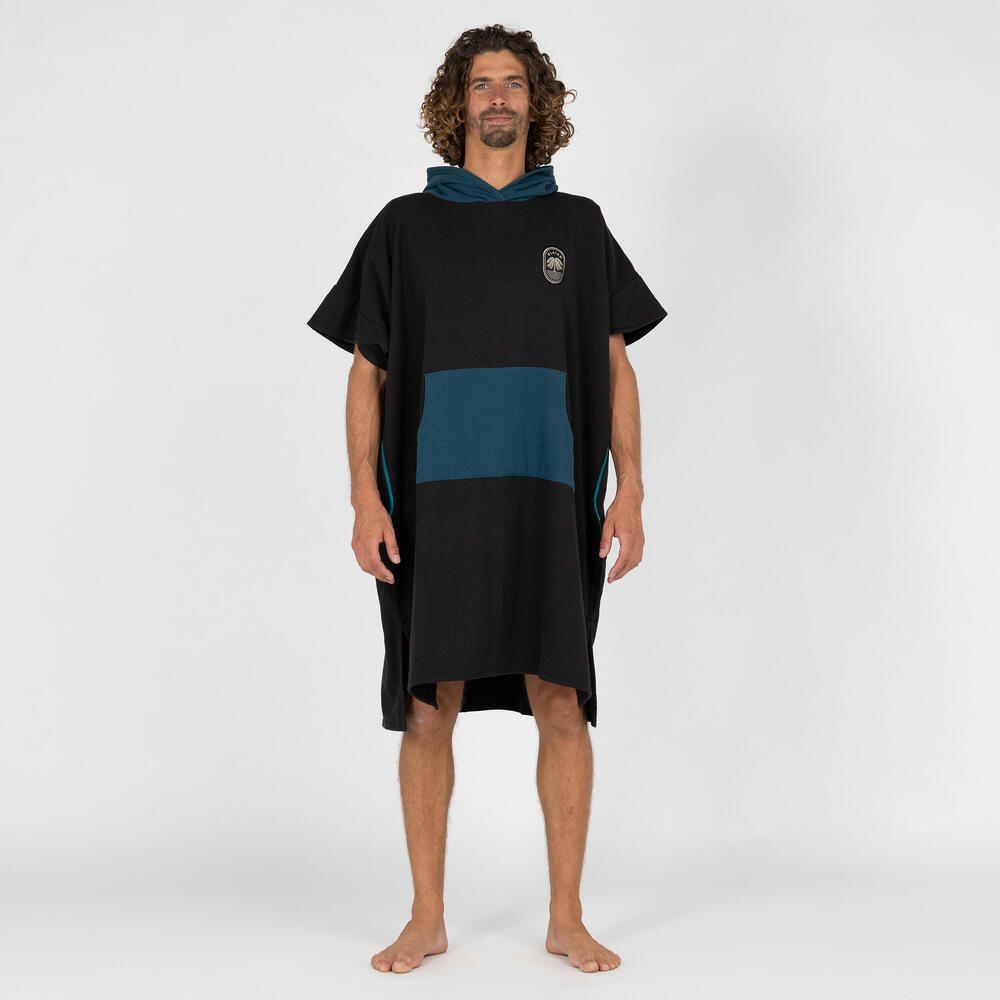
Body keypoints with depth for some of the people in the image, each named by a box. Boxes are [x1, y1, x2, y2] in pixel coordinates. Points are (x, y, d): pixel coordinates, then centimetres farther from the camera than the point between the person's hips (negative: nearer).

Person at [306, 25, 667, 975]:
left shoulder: (578, 226, 12)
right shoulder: (405, 226, 9)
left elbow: (616, 368, 11)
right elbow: (366, 373, 6)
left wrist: (629, 490, 0)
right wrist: (364, 498, -5)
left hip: (547, 503, 1)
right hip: (433, 504, 0)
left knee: (561, 706, -1)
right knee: (429, 710, 2)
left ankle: (566, 917, 12)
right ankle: (426, 918, 15)